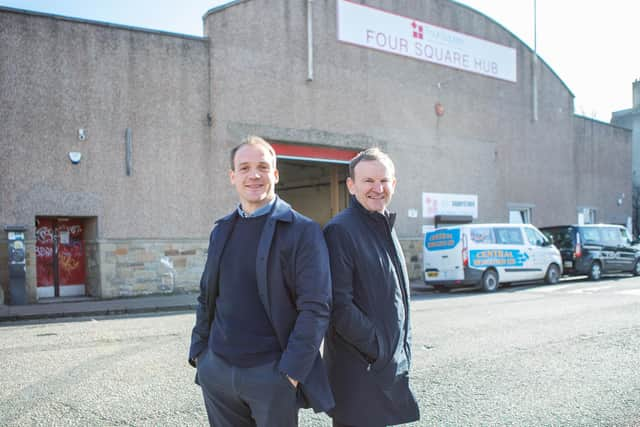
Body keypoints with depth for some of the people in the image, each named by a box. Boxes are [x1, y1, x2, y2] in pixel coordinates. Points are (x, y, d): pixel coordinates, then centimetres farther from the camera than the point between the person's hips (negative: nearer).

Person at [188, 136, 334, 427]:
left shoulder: (303, 231, -7)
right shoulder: (221, 230, 10)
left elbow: (316, 308, -11)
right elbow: (207, 297, 16)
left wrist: (291, 371, -15)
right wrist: (199, 354, 8)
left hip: (272, 374, -4)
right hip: (217, 372, 5)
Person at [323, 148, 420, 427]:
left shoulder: (386, 227, 12)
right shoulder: (340, 230, -15)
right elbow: (339, 304, -21)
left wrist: (403, 348, 14)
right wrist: (377, 346, -15)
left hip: (392, 364, 8)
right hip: (359, 370, -8)